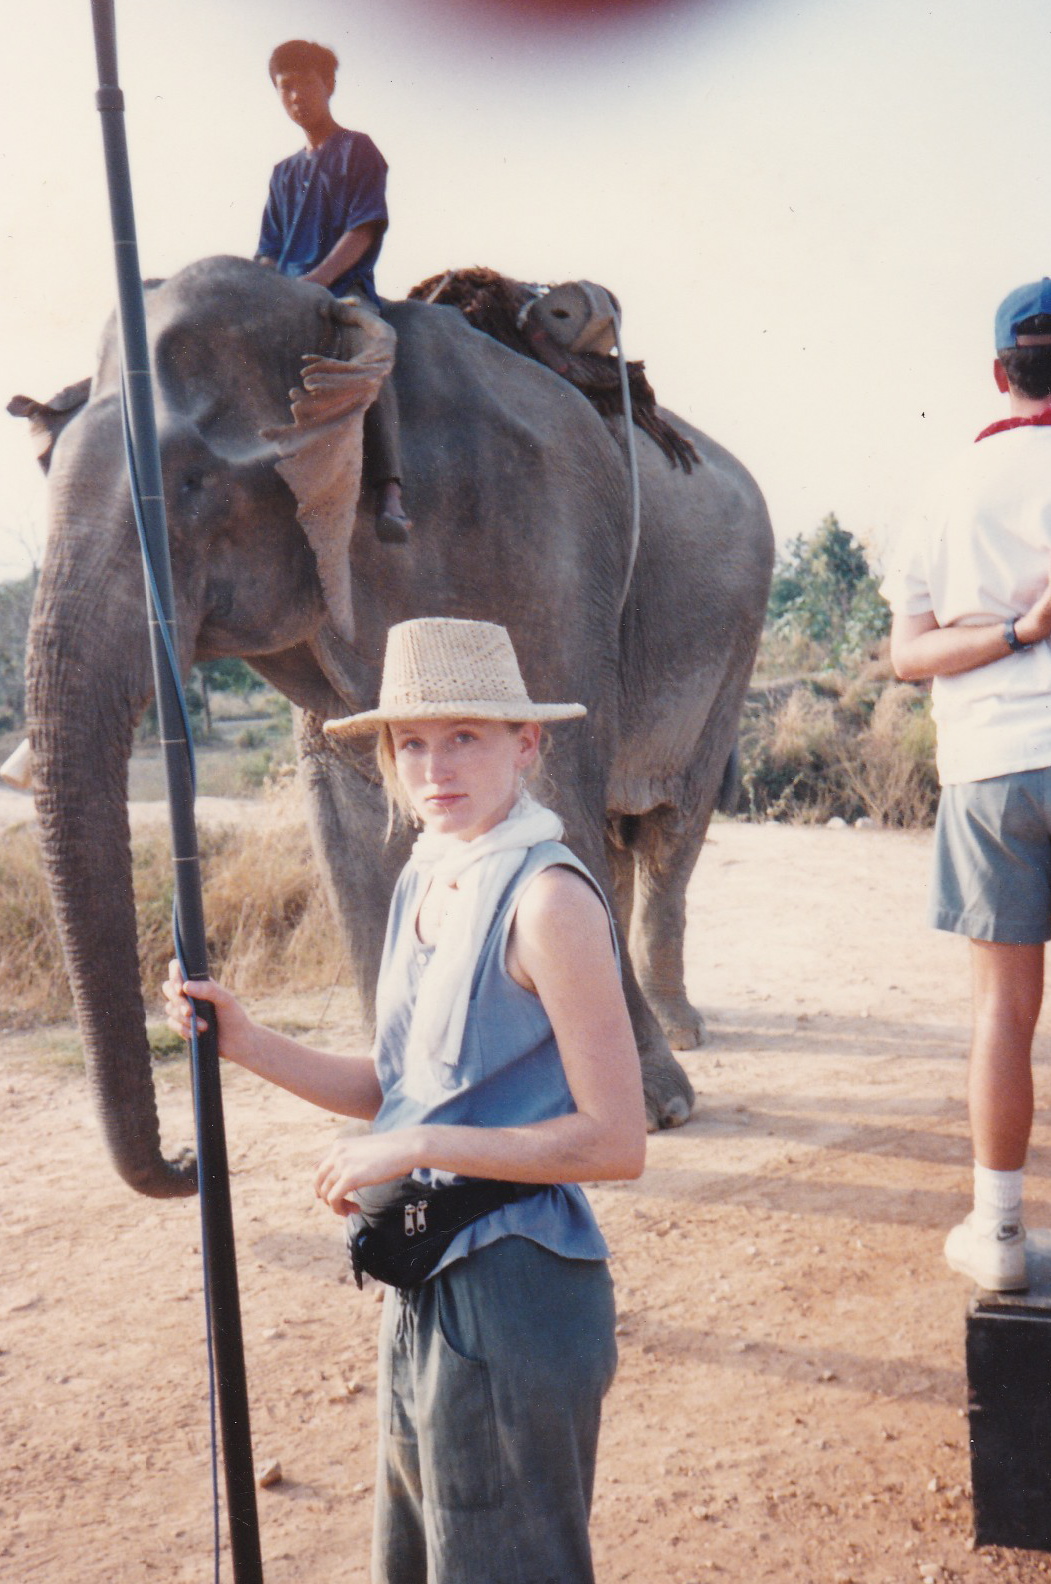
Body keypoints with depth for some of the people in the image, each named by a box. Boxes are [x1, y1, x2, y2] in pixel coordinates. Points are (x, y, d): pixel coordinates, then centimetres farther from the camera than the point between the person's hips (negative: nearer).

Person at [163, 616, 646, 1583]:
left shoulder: (547, 899, -19)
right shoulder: (424, 885, 7)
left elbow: (614, 1140, -21)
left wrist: (417, 1150, -21)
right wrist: (247, 1044, 3)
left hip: (516, 1291, -8)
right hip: (427, 1285, 9)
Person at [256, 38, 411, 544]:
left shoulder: (357, 150, 9)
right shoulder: (284, 173, 27)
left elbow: (363, 231, -3)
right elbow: (270, 251, 22)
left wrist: (315, 280, -17)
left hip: (345, 286, -6)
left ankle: (389, 495, -50)